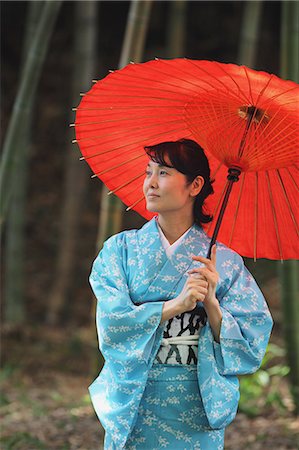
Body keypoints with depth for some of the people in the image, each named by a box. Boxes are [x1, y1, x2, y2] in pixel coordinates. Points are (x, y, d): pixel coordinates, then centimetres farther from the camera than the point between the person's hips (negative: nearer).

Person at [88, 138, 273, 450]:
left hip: (198, 409, 0)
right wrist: (176, 305, -22)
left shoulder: (225, 262, -1)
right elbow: (112, 323, -11)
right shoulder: (121, 249, 1)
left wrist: (211, 303, -21)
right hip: (135, 406, 0)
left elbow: (250, 345, -5)